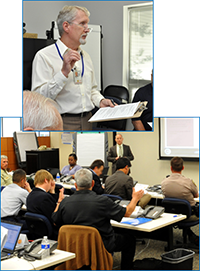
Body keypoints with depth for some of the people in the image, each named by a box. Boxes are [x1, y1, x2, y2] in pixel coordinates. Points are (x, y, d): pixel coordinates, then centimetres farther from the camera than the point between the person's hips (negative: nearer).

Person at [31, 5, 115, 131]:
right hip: (62, 124, -6)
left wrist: (100, 101, 7)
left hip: (87, 120, 6)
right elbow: (39, 97, -16)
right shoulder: (44, 56, -5)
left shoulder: (85, 56, 19)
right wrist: (64, 72, -23)